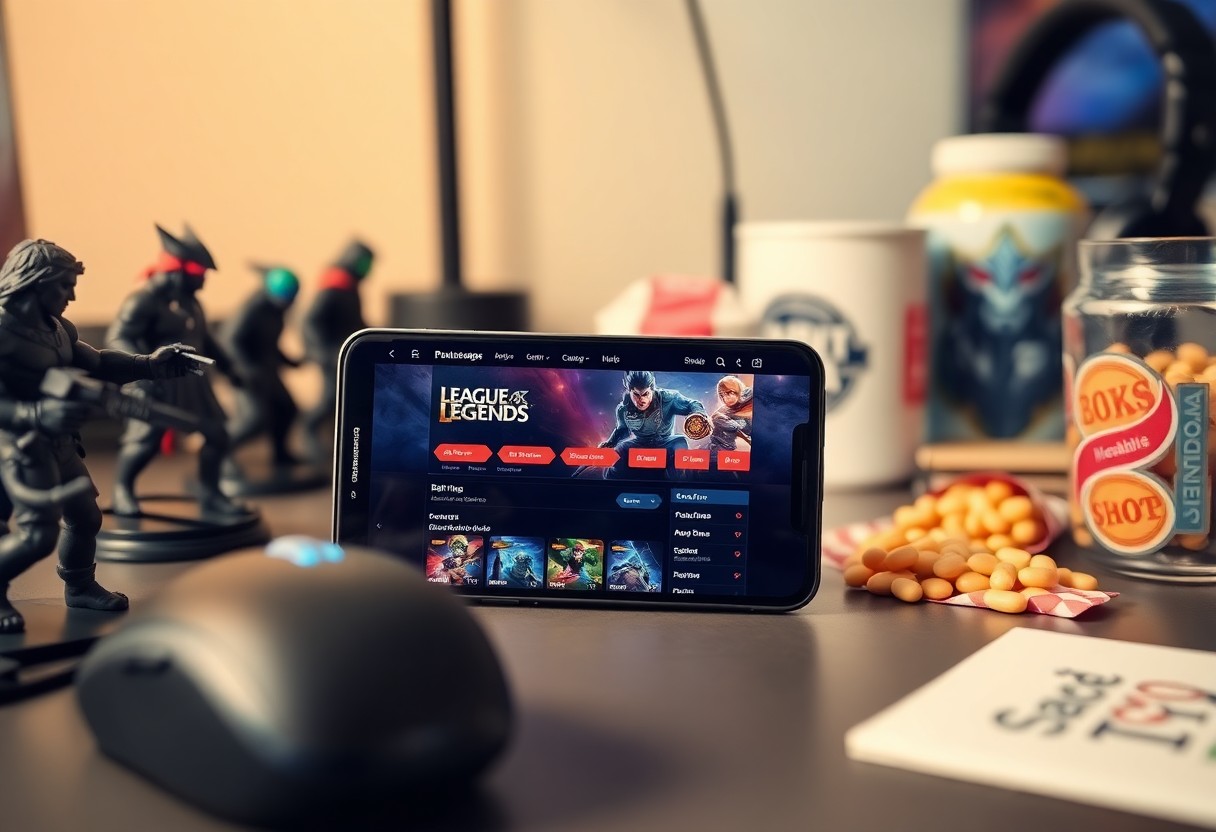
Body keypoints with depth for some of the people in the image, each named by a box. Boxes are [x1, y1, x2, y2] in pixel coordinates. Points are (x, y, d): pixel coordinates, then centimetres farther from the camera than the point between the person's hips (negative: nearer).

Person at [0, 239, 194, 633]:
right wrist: (39, 414, -43)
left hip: (58, 442, 9)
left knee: (85, 515, 17)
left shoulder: (56, 327, 6)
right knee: (38, 533, -12)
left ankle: (79, 586, 39)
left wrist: (151, 365, 8)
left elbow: (96, 363, 17)